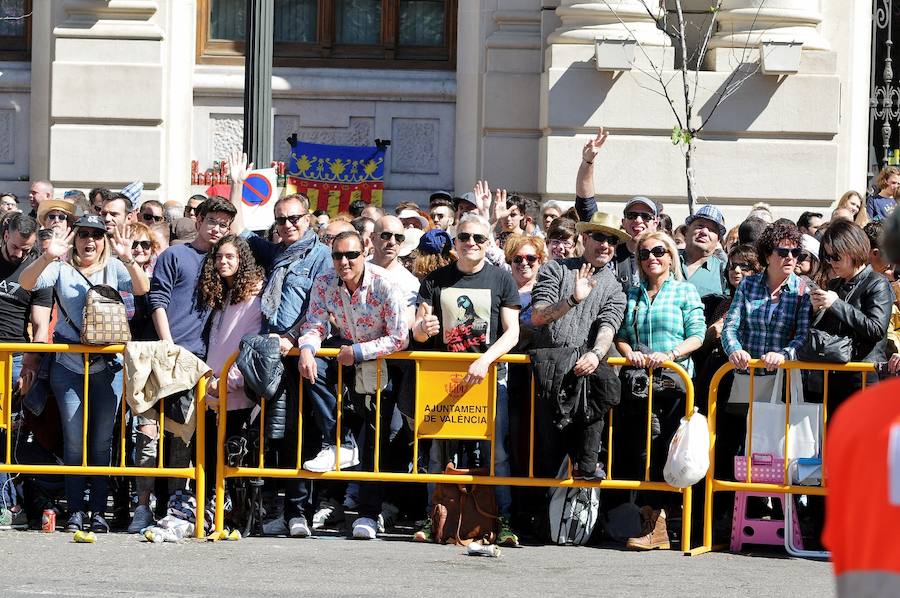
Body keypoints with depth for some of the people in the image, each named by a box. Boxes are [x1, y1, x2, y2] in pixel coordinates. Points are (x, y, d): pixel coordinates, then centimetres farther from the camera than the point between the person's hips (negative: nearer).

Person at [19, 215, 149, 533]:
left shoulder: (114, 268, 5)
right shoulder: (61, 268, 3)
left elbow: (142, 289, -10)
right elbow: (27, 283, -12)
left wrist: (128, 259, -28)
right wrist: (47, 257, -30)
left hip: (106, 366, 1)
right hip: (68, 366, -1)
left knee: (103, 441, 2)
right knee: (74, 441, -1)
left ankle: (98, 511, 8)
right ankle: (75, 511, 5)